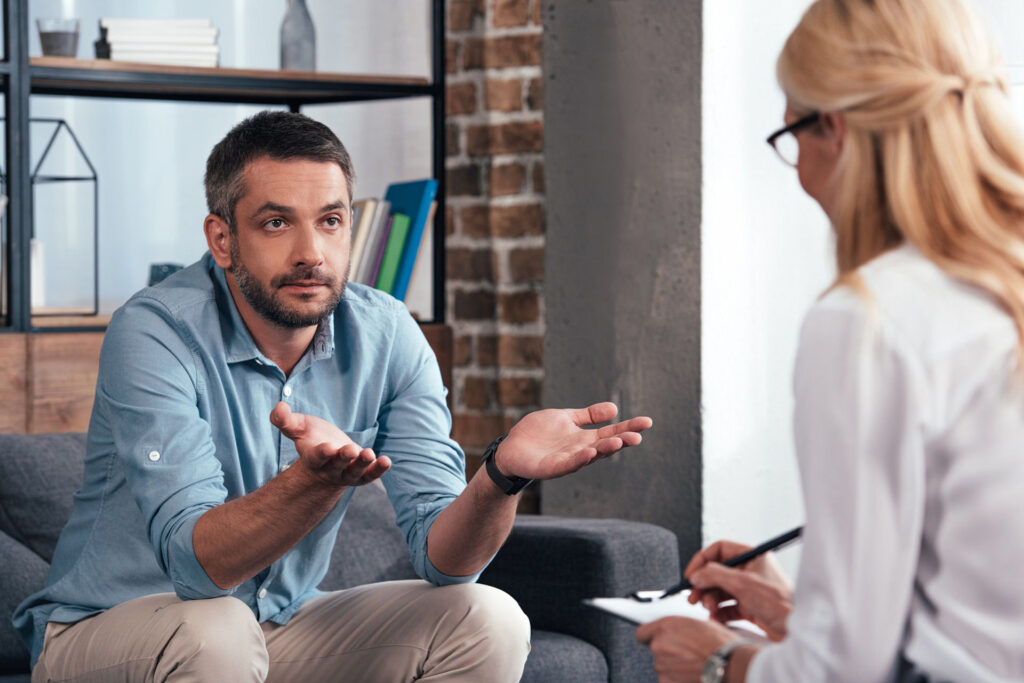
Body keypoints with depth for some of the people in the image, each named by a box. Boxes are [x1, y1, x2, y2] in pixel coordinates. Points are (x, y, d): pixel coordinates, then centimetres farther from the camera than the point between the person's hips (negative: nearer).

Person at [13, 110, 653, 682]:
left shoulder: (385, 336, -8)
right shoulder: (155, 334, -22)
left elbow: (442, 555, -14)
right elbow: (194, 561, -32)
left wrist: (503, 474, -36)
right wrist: (319, 480, -50)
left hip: (281, 627, 5)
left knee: (486, 621, -15)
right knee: (212, 631, -37)